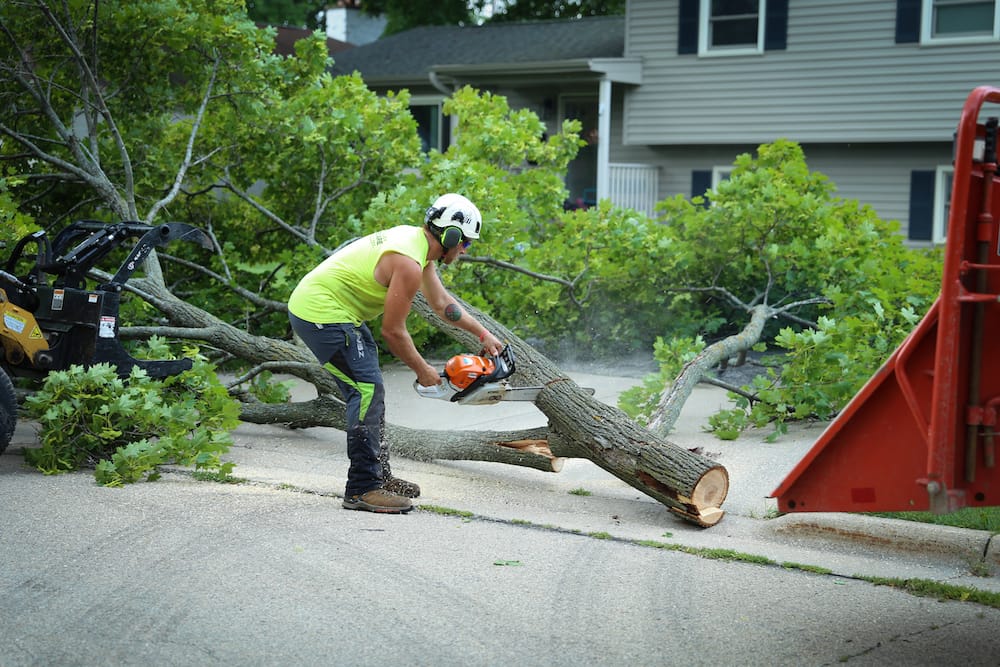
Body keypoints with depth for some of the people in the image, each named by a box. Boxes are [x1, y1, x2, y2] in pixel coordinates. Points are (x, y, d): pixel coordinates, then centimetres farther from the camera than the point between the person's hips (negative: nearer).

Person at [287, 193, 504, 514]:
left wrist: (484, 335, 22)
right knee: (368, 390, -13)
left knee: (369, 391, 15)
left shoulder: (416, 241, 9)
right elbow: (393, 331, -16)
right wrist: (422, 370, -3)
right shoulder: (408, 263, -22)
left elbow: (442, 303, 22)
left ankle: (379, 475, 24)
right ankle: (362, 490, -12)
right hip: (321, 314, -11)